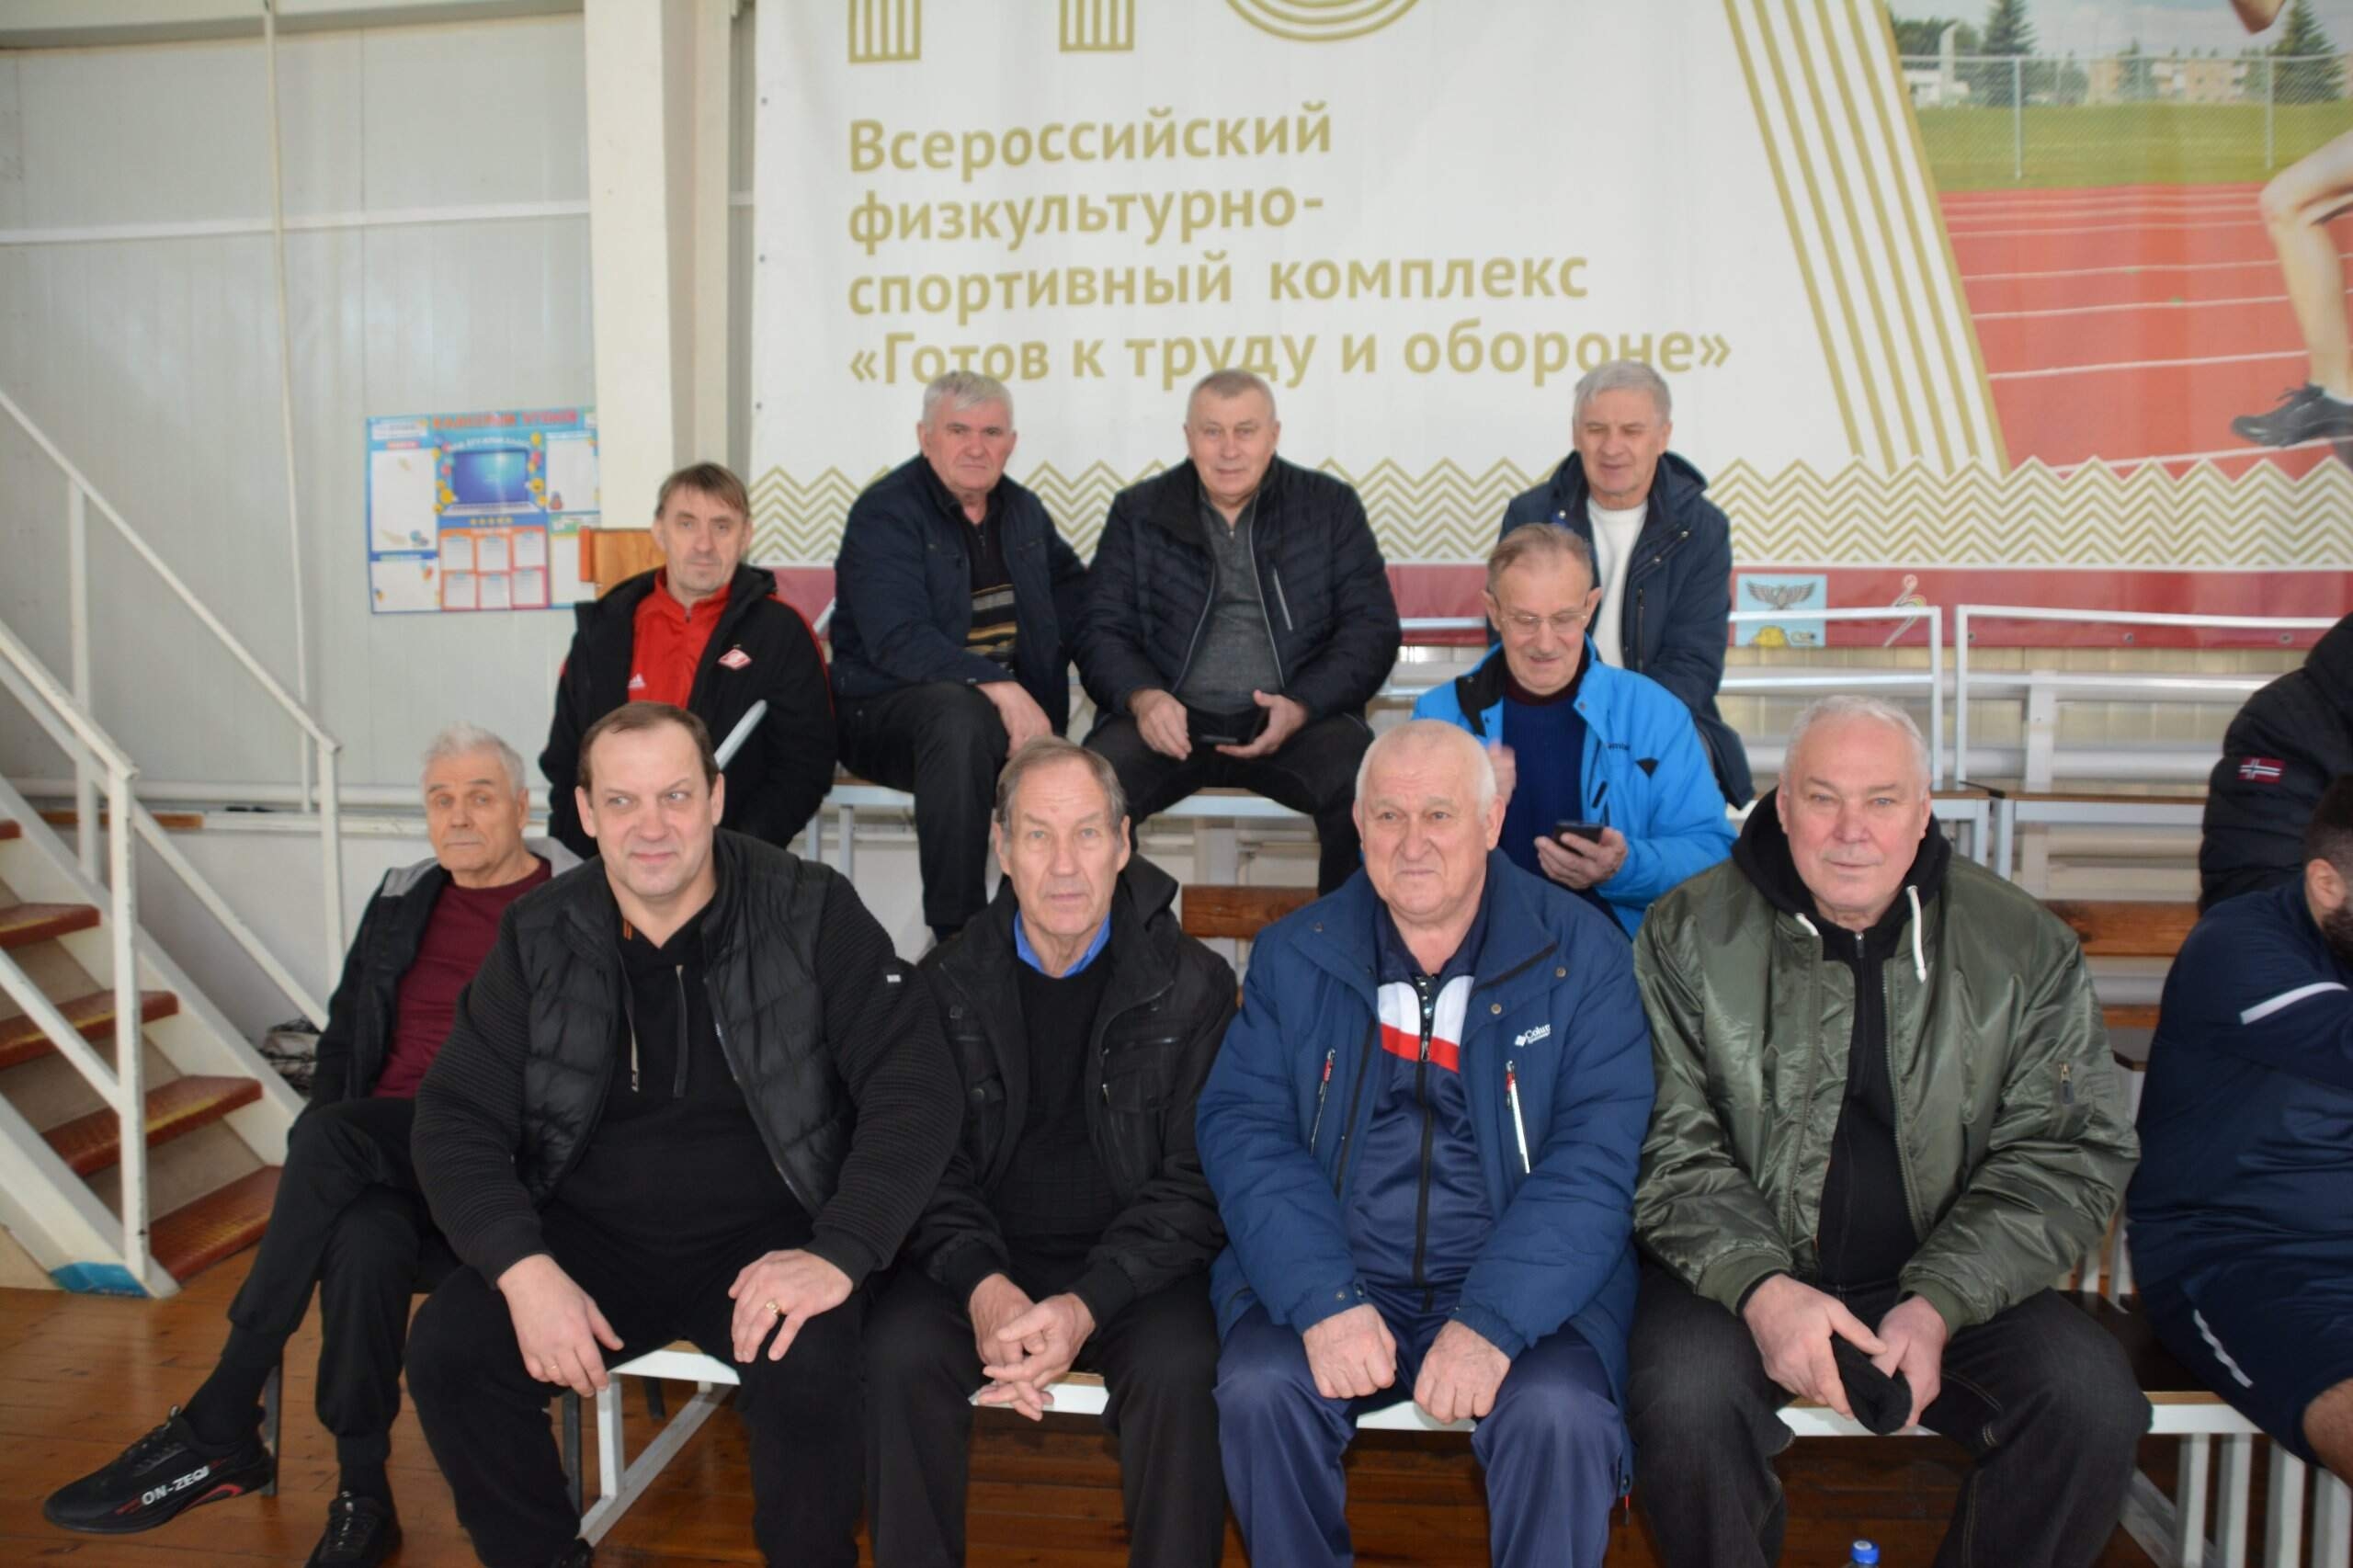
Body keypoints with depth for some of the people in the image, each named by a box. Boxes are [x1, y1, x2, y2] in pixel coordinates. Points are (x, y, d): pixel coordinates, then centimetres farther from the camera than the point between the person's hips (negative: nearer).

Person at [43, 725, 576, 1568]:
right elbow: (345, 1032, 22)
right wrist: (317, 1171, 4)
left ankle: (217, 1430, -21)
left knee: (330, 1134, -33)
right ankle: (360, 1497, -21)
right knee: (364, 1240, -32)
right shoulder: (402, 898, 20)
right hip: (378, 1157, 5)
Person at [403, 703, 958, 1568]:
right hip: (593, 1237, 3)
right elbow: (458, 1117, -1)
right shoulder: (540, 938, 0)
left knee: (809, 1368, -31)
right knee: (447, 1349, -19)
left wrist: (841, 1254, -26)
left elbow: (913, 1090, -12)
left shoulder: (812, 913, -9)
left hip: (764, 1236, -3)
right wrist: (524, 1269, -18)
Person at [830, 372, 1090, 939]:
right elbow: (899, 642, -19)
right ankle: (955, 935, -34)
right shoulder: (884, 513, -7)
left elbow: (1074, 584, 28)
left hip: (1014, 705, 5)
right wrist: (999, 687, -31)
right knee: (961, 716, -40)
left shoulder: (1023, 510, 14)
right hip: (888, 711, -5)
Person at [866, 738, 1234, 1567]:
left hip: (1132, 1267, -1)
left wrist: (1087, 1305, -21)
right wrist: (983, 1287, -19)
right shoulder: (948, 984, 4)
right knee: (897, 1355, -25)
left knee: (1180, 1371, -30)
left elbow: (1195, 1182, -6)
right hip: (984, 1262, 2)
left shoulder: (1193, 986, -3)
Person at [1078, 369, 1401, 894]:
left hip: (1299, 719, 0)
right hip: (1171, 719, 1)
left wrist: (1302, 706, -14)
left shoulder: (1332, 506, 9)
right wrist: (1142, 696, -15)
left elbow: (1371, 627, 3)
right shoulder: (1138, 512, 12)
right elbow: (1103, 628, 8)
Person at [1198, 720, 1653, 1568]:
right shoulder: (1292, 956, 5)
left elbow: (1595, 1161, -9)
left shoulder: (1581, 955, -2)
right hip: (1333, 1275, 2)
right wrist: (1324, 1300, -19)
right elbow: (1242, 1130, -4)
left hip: (1523, 1283, -1)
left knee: (1559, 1415, -28)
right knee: (1258, 1389, -24)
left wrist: (1494, 1321, -22)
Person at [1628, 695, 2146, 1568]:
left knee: (2093, 1398, -22)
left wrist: (1939, 1303, -14)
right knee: (1683, 1394, -30)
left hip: (1951, 1282, 2)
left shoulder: (2025, 948, 2)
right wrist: (1761, 1287, -22)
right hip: (1740, 1275, -2)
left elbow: (2068, 1155, 0)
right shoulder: (1689, 936, -3)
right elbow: (1665, 1146, -6)